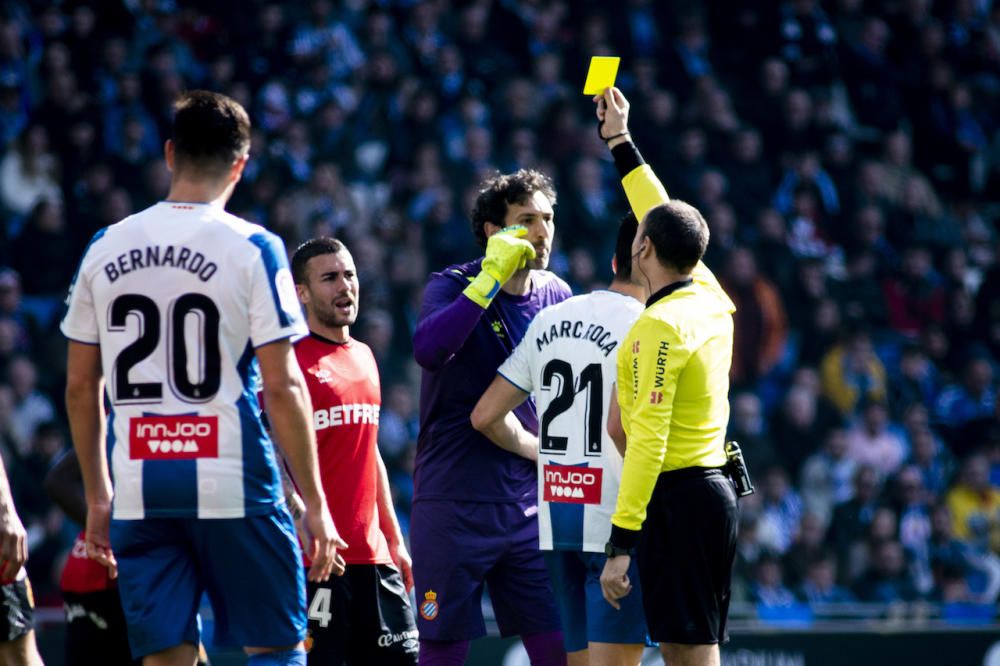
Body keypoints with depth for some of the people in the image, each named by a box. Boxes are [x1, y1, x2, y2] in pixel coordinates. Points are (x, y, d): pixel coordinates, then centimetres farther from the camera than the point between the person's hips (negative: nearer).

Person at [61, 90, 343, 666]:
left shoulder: (105, 248, 8)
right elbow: (281, 386, -8)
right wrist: (316, 504, -3)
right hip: (233, 487, -4)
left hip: (139, 490, 4)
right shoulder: (253, 249, -5)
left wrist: (98, 496, 21)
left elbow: (81, 388, 12)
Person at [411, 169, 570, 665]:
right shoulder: (453, 286, -7)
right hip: (453, 507, -4)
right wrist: (491, 279, -29)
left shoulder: (556, 295, 8)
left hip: (530, 507, 5)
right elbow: (428, 349, -30)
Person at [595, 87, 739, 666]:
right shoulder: (711, 298, 9)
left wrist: (622, 543, -20)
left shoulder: (660, 327, -15)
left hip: (677, 495, -9)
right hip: (717, 488, 9)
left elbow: (648, 441, -20)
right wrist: (620, 142, 37)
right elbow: (667, 218, 27)